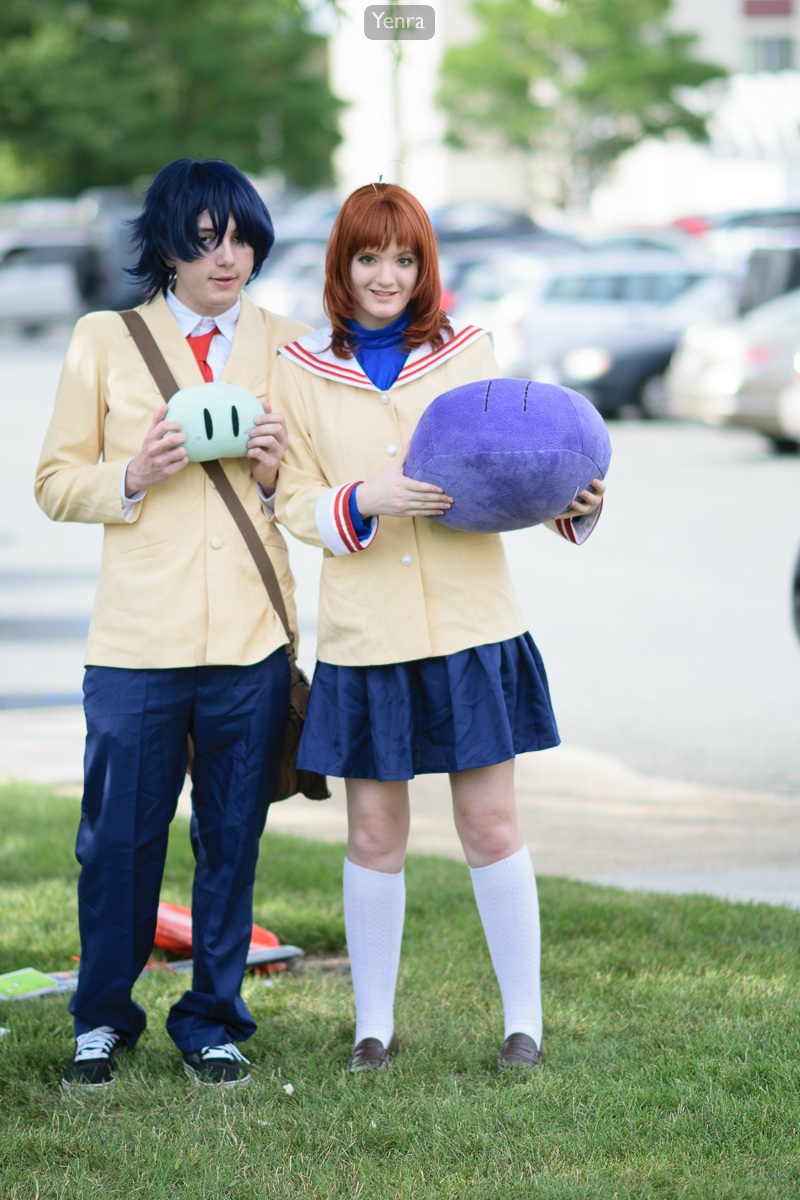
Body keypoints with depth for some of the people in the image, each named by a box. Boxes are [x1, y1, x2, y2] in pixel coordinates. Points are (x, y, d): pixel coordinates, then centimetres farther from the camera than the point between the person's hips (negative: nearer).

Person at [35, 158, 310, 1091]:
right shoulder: (104, 342, 4)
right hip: (138, 636, -1)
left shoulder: (283, 345, 9)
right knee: (118, 837, 2)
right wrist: (133, 478, -13)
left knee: (232, 837, 7)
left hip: (251, 636, 2)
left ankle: (211, 1021, 21)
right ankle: (103, 1017, 21)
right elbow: (55, 484, 6)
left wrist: (273, 474, -7)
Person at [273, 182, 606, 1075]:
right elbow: (295, 502, 2)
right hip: (365, 633, 0)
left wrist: (574, 504, -12)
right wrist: (366, 500, -18)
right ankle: (374, 1026, 18)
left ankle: (524, 1020, 13)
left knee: (490, 826, 3)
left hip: (470, 624, 0)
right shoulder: (302, 372, 4)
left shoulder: (468, 355, 5)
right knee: (374, 835, 6)